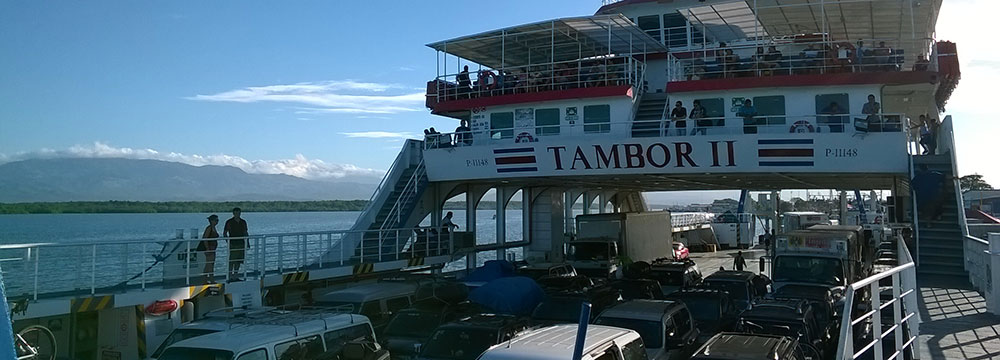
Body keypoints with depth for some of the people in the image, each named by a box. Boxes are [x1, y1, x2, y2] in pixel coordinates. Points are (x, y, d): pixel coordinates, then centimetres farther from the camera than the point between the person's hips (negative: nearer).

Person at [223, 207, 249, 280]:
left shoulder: (243, 222, 11)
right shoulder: (229, 222, -3)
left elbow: (245, 233, 17)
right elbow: (224, 233, 0)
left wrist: (247, 243, 11)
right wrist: (228, 242, -10)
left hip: (241, 244, 5)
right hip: (232, 245, -5)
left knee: (238, 260, 7)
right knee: (231, 261, -8)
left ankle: (236, 275, 16)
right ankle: (230, 275, -4)